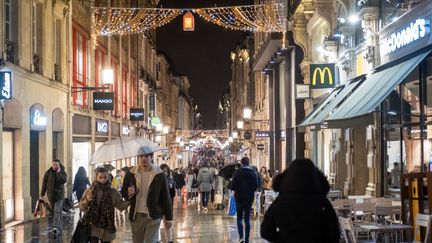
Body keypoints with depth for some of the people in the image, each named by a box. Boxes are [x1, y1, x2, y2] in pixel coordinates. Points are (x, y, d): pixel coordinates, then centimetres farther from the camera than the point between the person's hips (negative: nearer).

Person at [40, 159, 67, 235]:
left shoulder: (62, 172, -2)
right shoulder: (48, 173, 3)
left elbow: (64, 180, -20)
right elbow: (44, 183, 6)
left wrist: (59, 172, -20)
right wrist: (42, 193, 6)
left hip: (59, 195, -3)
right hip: (51, 194, 4)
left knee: (57, 211, -15)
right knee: (53, 211, 10)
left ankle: (55, 227, -24)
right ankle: (58, 226, 23)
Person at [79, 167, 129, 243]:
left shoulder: (113, 192, 0)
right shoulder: (90, 191, -1)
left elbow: (121, 206, -5)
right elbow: (81, 206, 3)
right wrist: (86, 201, -18)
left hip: (106, 226, 1)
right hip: (93, 226, -1)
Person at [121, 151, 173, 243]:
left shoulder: (159, 175, -5)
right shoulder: (131, 174, 1)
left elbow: (165, 197, -1)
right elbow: (123, 192, 12)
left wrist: (168, 218, 0)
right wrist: (128, 193, -14)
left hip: (153, 216, -3)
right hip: (136, 216, 3)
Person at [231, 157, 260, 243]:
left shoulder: (237, 172, -9)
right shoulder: (254, 173, -2)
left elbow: (233, 186, -12)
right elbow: (256, 186, -2)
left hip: (239, 198, -2)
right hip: (249, 198, 2)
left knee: (239, 218, 11)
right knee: (247, 219, 8)